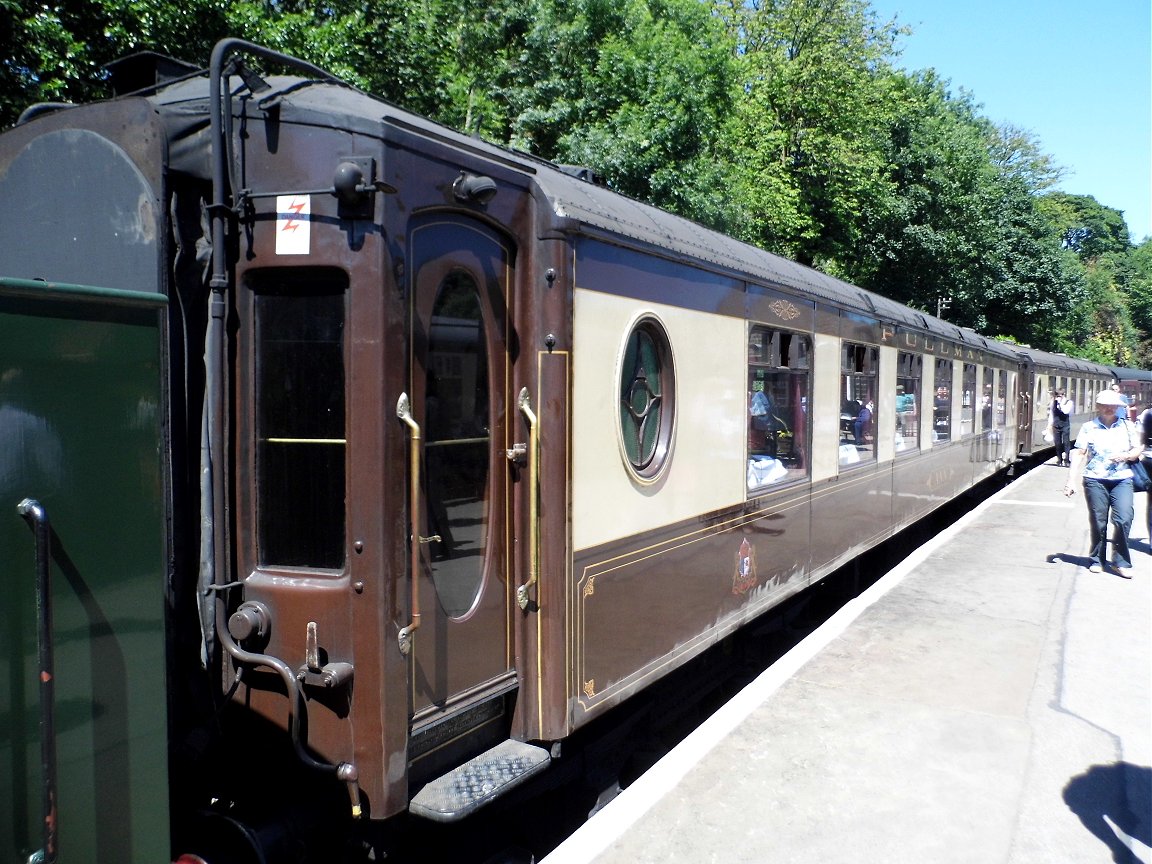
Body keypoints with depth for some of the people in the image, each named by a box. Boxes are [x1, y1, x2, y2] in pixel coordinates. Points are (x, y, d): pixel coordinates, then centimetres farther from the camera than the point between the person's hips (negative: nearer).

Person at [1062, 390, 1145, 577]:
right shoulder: (1088, 428, 5)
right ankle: (1097, 560, 19)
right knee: (1098, 522, 4)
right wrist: (1071, 480, -4)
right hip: (1095, 480, -1)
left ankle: (1120, 562, 1)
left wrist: (1126, 456, -9)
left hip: (1122, 479, 1)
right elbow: (1079, 455, 2)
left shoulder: (1127, 426, 11)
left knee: (1123, 519, -11)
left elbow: (1137, 449, 13)